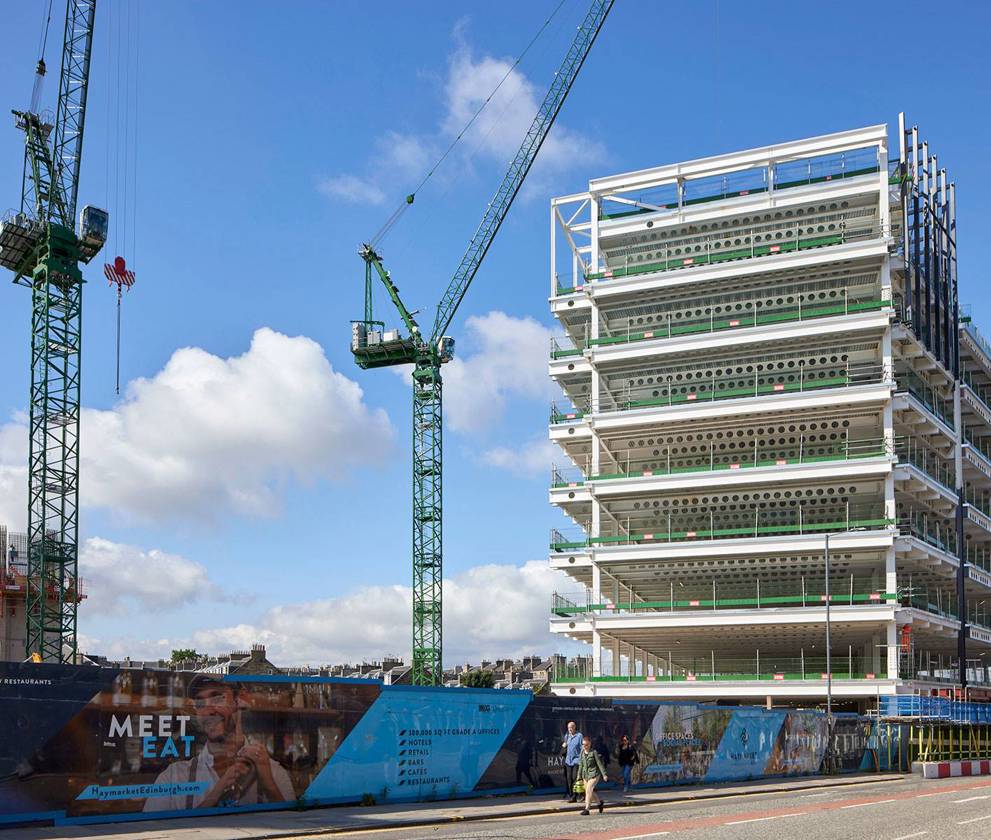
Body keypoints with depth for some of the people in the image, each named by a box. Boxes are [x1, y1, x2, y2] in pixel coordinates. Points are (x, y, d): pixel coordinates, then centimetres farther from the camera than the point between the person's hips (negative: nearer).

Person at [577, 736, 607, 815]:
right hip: (585, 775, 6)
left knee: (588, 790, -14)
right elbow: (581, 764, 16)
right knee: (590, 791, 11)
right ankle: (600, 802, 36)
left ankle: (587, 809, -12)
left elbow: (599, 763, -7)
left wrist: (604, 774, -8)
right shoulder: (582, 752, 8)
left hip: (594, 774, -6)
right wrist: (579, 775, 15)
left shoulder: (594, 752, -8)